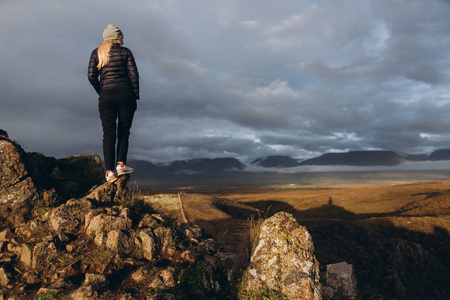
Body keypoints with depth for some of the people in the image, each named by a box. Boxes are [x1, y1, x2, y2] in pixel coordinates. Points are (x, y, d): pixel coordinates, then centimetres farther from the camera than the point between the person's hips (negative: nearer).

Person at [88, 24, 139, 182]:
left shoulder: (96, 53, 11)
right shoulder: (125, 51, 5)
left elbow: (91, 76, 3)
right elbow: (133, 74, -2)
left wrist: (101, 92, 14)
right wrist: (135, 95, 5)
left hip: (106, 96, 1)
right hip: (126, 95, -1)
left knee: (108, 134, 0)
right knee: (123, 131, 9)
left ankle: (109, 171, -6)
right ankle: (120, 164, -3)